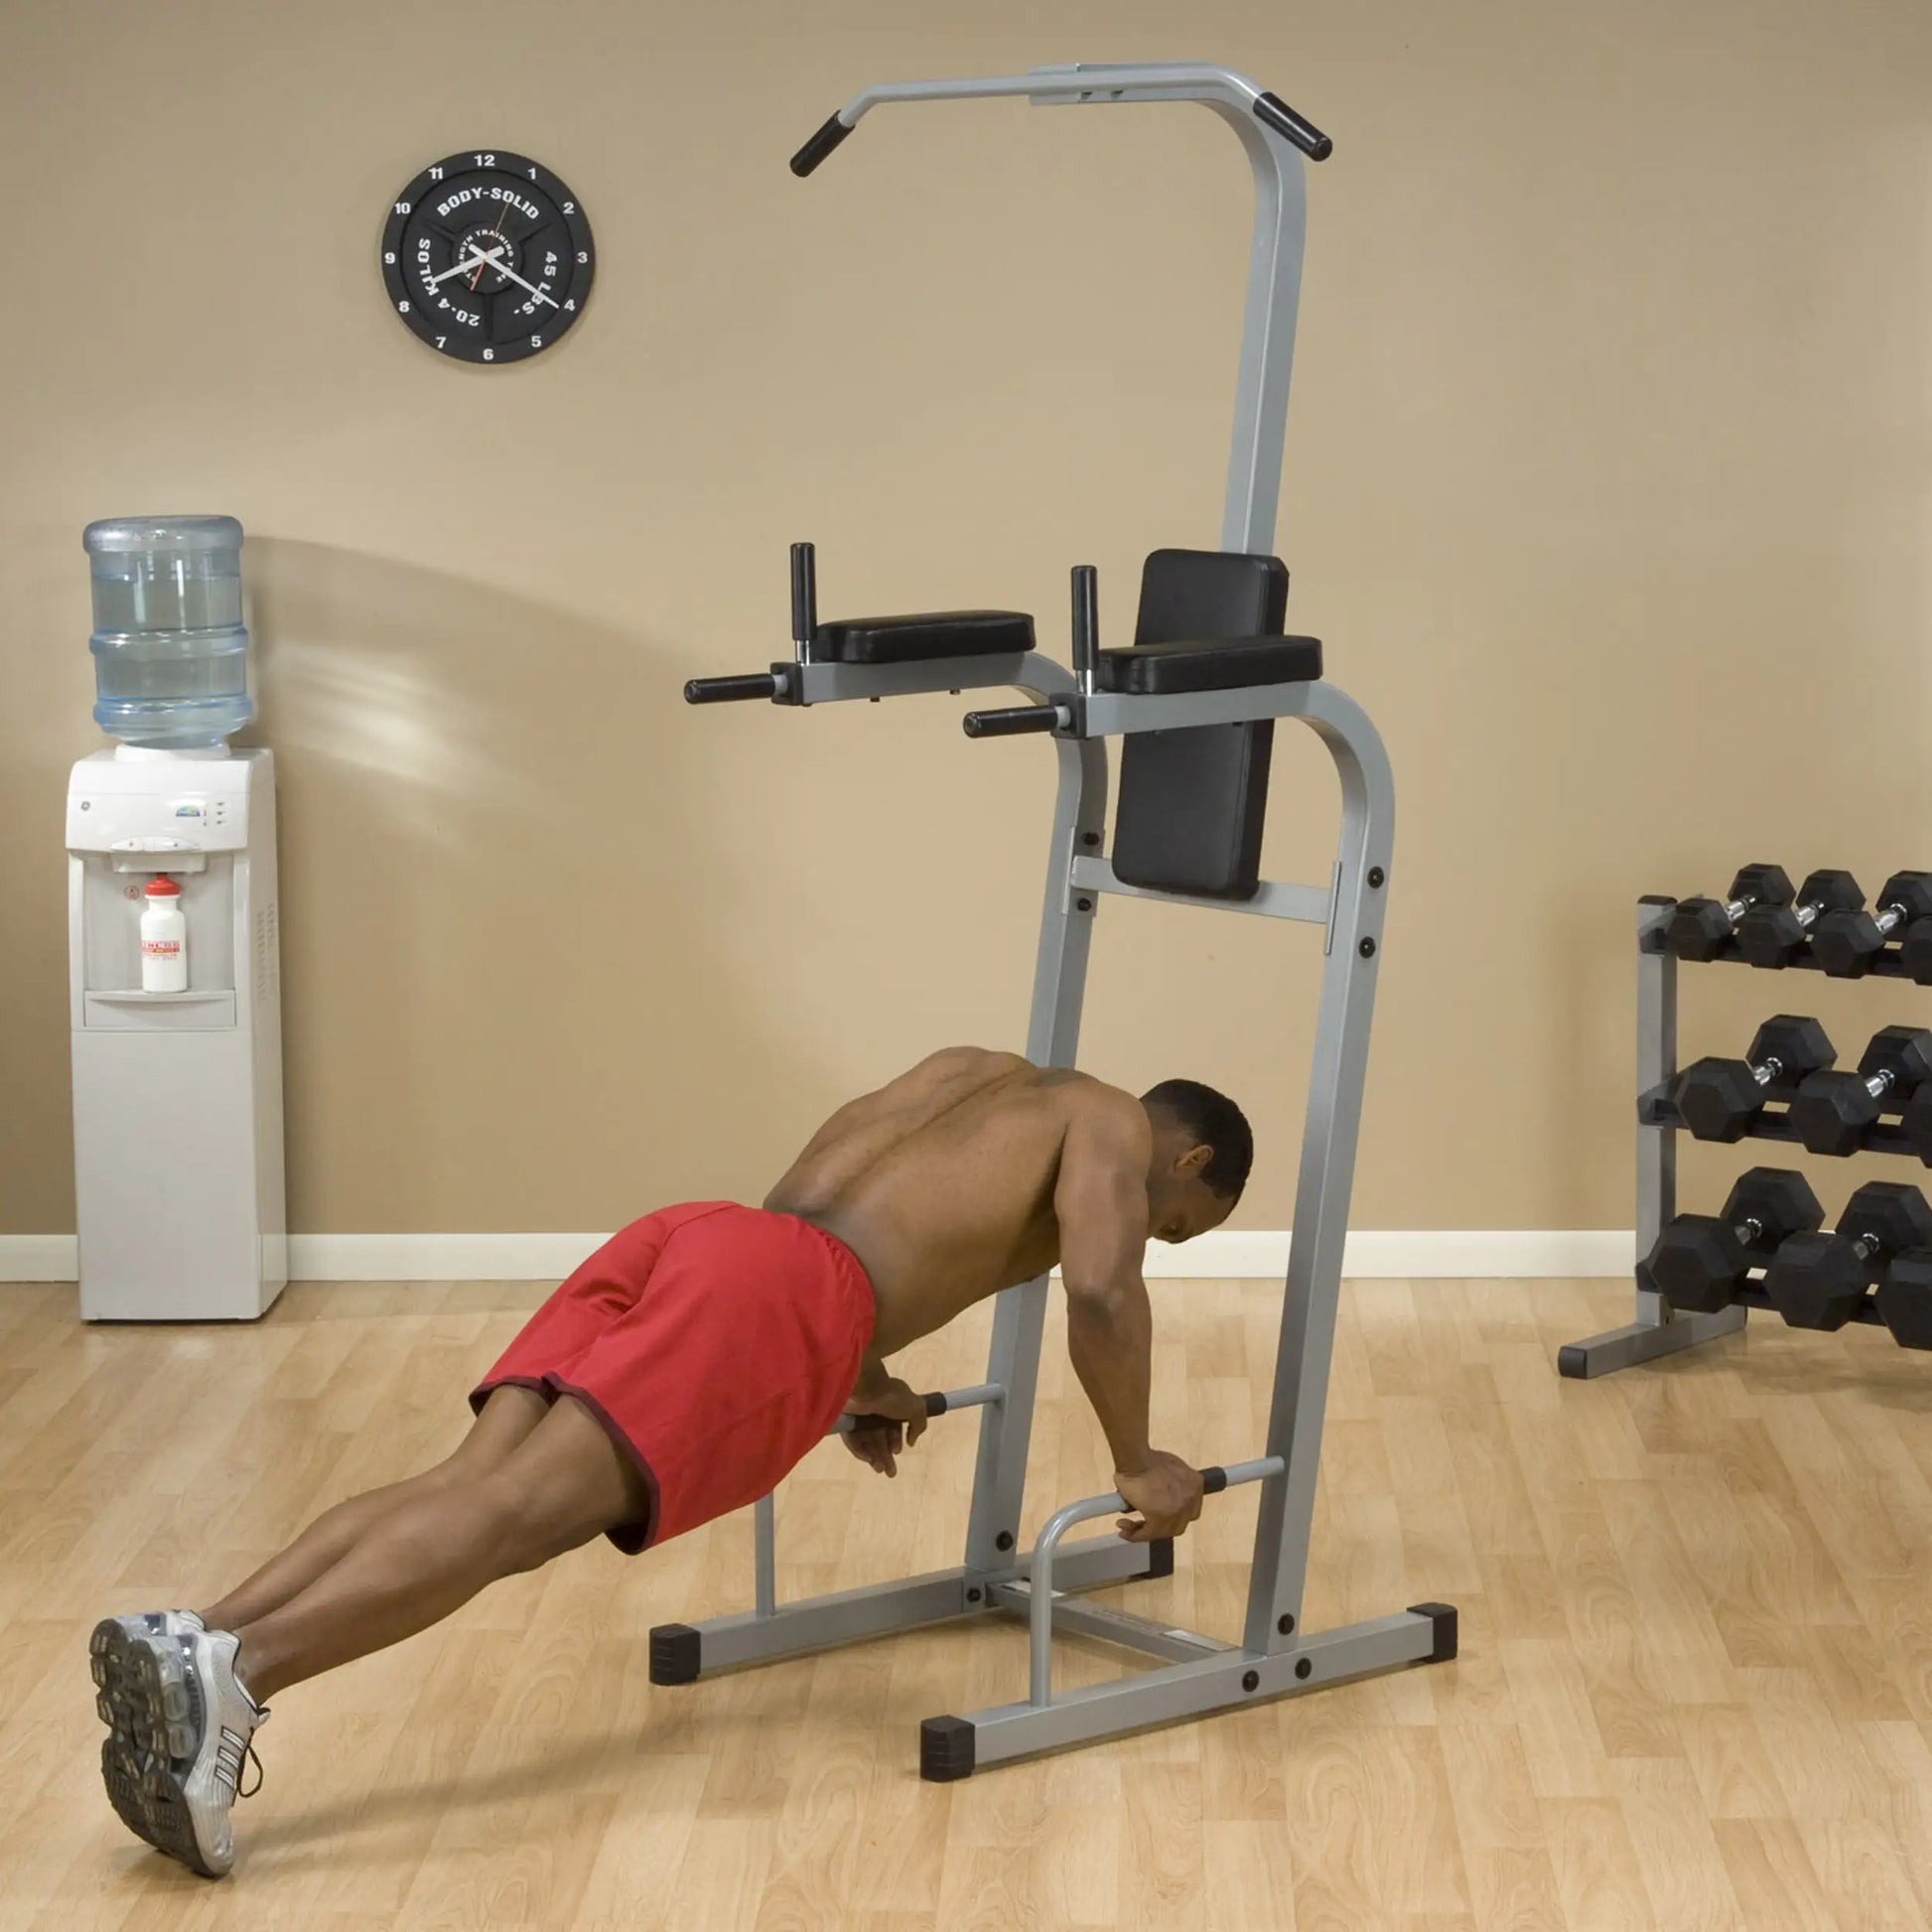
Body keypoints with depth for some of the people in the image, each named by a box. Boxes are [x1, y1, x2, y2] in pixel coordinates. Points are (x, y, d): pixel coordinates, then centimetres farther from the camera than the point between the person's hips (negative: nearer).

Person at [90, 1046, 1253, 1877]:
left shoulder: (974, 1071, 38)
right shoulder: (1111, 1124, 16)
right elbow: (1103, 1290, -4)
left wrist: (856, 1376, 50)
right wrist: (1137, 1463, 9)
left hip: (686, 1239, 8)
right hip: (777, 1299, -7)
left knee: (468, 1485, -11)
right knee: (517, 1512, -23)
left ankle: (188, 1643, -30)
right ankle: (232, 1670, -41)